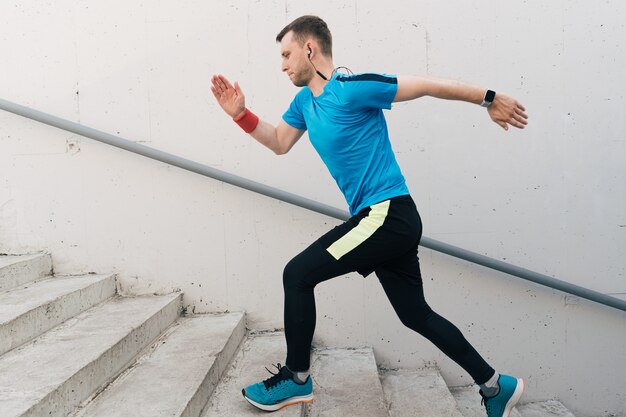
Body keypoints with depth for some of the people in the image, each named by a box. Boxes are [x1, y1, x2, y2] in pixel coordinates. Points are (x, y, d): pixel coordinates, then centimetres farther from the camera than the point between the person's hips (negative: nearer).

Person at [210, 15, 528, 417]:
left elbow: (427, 84, -10)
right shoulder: (304, 100, 14)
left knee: (298, 274, -6)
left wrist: (489, 98, -6)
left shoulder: (352, 89, -13)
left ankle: (296, 379, 9)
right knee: (416, 315, 14)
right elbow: (280, 142, 26)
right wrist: (240, 113, 14)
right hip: (387, 219, 9)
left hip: (388, 214, -9)